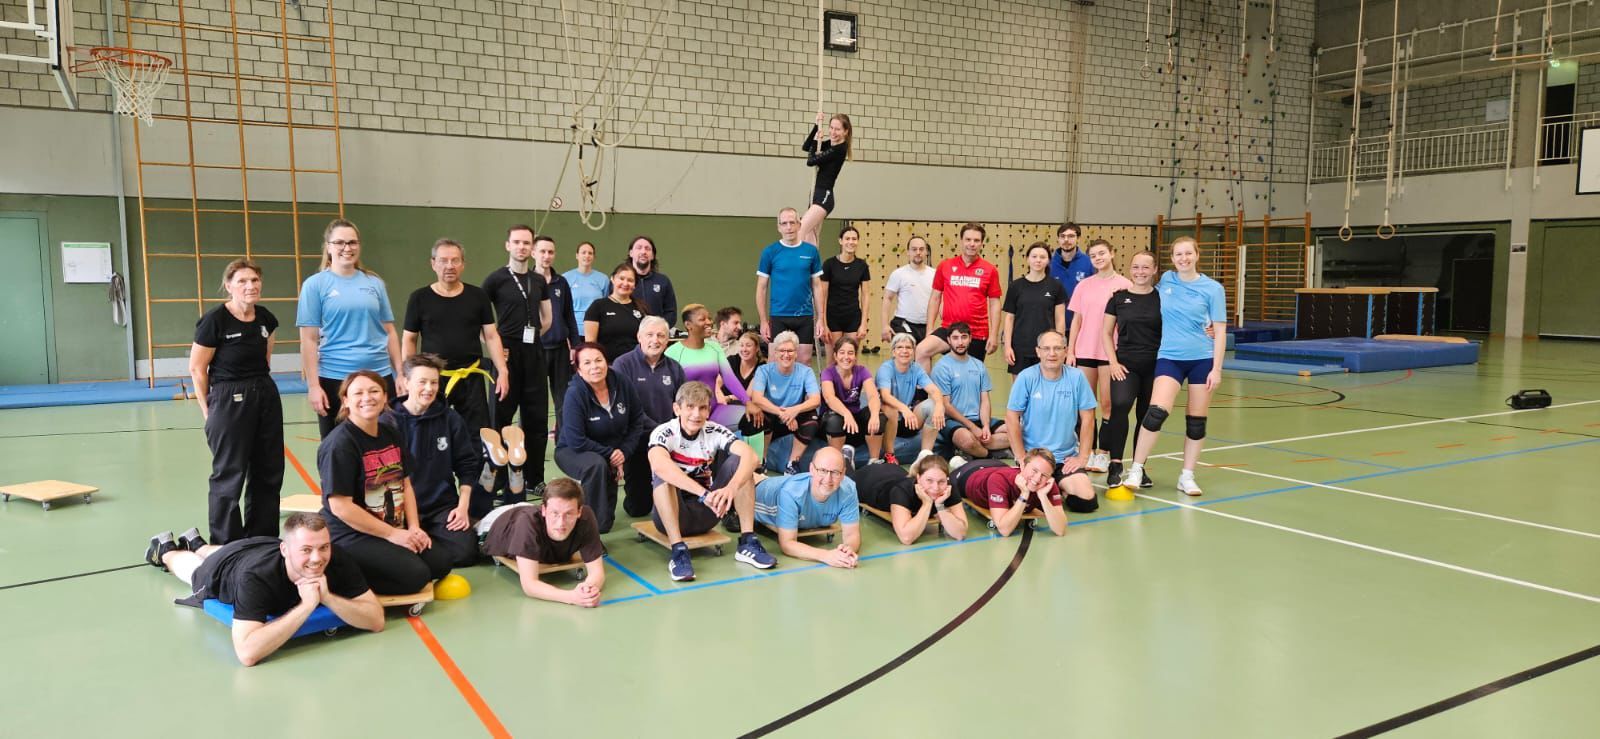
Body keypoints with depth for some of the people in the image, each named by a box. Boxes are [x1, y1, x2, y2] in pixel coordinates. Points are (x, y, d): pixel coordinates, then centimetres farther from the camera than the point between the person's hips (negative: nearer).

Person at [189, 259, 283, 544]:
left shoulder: (266, 318, 4)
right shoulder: (214, 320, -13)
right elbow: (197, 369, -7)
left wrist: (260, 383, 18)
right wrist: (207, 411, -5)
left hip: (266, 395, 6)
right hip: (229, 400, -6)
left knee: (268, 472, 11)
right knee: (229, 476, 2)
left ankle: (262, 541, 24)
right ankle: (225, 547, 13)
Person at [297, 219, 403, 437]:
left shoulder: (374, 282, 8)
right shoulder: (315, 285, -1)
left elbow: (390, 332, 11)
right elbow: (309, 340, -4)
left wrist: (400, 374, 6)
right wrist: (313, 385, -9)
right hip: (335, 378, -2)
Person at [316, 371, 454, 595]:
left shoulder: (391, 435, 10)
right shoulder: (339, 444, -16)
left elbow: (406, 485, 12)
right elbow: (340, 506, -19)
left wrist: (414, 528, -3)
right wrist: (392, 534, -16)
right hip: (350, 537, -8)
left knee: (441, 561, -5)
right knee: (415, 574, -22)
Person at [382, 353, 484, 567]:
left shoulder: (450, 418, 4)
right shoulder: (388, 422, -3)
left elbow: (467, 466, 8)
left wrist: (463, 506, -2)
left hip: (444, 506, 3)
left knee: (466, 552, -19)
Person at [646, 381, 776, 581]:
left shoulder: (715, 432, -8)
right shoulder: (664, 433, -16)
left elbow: (750, 455, -25)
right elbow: (659, 464, -40)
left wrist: (732, 487, -45)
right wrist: (704, 493, -49)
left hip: (706, 513, 3)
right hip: (673, 515, -3)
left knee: (738, 461, -14)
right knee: (663, 475, -30)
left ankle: (747, 542, -15)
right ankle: (678, 550, -31)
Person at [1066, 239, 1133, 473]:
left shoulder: (1125, 285, -1)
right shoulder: (1083, 286, 9)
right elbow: (1076, 320, 11)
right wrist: (1070, 351, 6)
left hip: (1110, 353, -3)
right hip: (1084, 352, 4)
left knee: (1107, 404, 0)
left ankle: (1103, 453, 7)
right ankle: (1089, 451, 15)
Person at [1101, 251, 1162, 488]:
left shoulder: (1162, 298, 3)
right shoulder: (1119, 297, 5)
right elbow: (1107, 333, 8)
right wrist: (1112, 361, -2)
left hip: (1154, 366, 1)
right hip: (1125, 364, -1)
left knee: (1146, 416, 7)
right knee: (1120, 405, -24)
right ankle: (1115, 465, -18)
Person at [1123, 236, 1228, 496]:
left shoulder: (1212, 288, -1)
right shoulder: (1165, 281, 3)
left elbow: (1220, 330, -2)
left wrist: (1216, 369, -7)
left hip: (1202, 359, 0)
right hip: (1169, 357, 0)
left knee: (1196, 421, 5)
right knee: (1156, 412, -17)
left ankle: (1187, 477, 19)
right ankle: (1136, 469, -5)